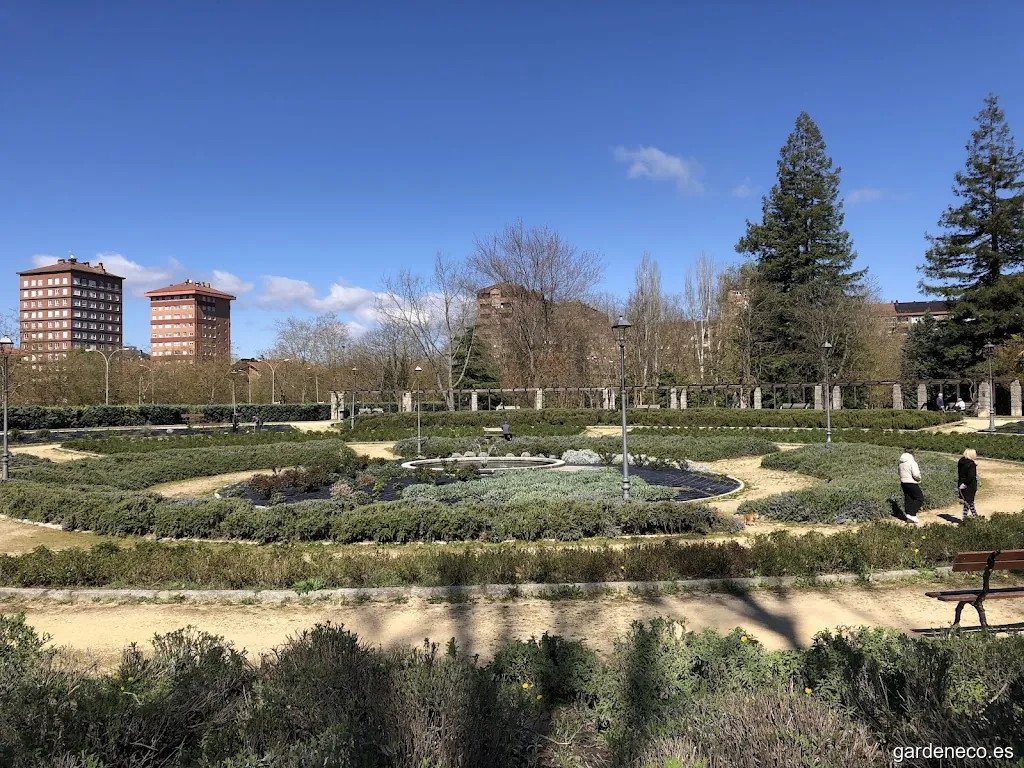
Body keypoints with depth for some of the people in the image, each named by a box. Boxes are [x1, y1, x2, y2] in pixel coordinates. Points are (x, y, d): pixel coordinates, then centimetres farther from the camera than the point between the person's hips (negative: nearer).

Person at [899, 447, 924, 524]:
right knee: (920, 498, 5)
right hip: (912, 483, -8)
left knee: (908, 500, 12)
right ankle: (911, 514, -4)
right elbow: (916, 475, -20)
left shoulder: (901, 462, 8)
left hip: (903, 483, 8)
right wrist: (919, 478, 0)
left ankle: (909, 518, 15)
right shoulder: (912, 462, -16)